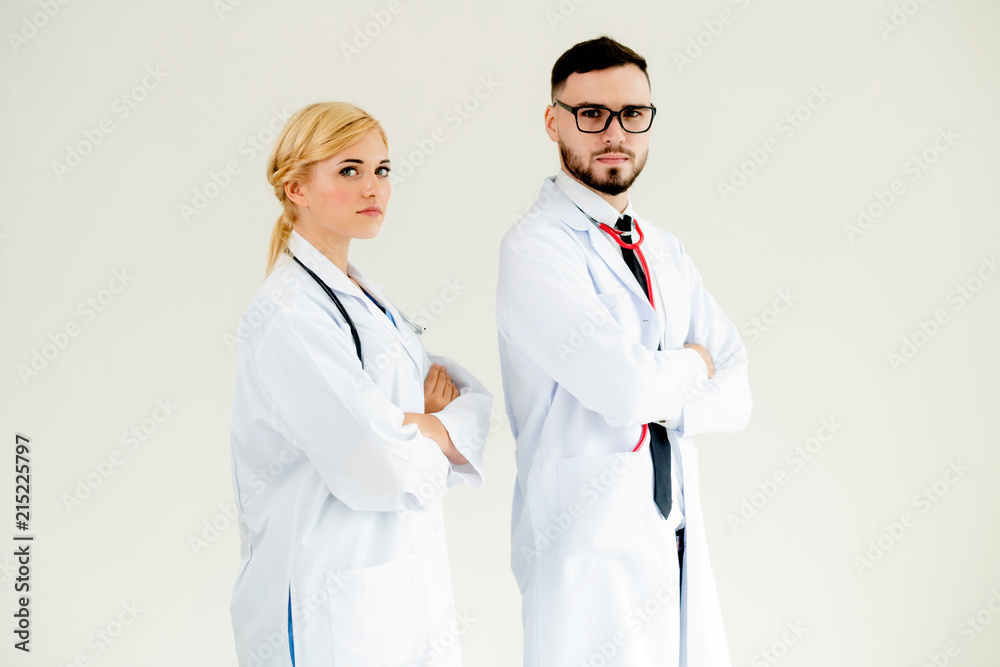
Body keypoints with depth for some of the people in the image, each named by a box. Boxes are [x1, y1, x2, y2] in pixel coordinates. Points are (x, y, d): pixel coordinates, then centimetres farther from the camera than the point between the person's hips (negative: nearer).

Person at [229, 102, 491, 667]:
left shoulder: (366, 296, 10)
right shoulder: (288, 313, -18)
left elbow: (475, 408, 8)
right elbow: (381, 469, -26)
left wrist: (416, 424, -12)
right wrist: (436, 442, -6)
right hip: (333, 610, -8)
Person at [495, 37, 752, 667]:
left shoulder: (667, 252, 12)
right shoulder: (535, 247, -13)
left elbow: (735, 398, 5)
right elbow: (622, 385, -24)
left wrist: (654, 395, -12)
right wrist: (692, 364, -4)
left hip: (680, 538, 7)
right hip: (589, 547, -7)